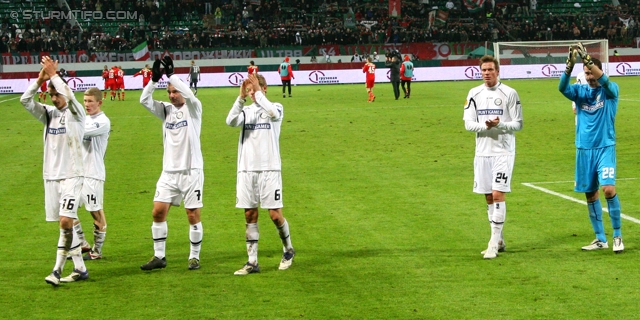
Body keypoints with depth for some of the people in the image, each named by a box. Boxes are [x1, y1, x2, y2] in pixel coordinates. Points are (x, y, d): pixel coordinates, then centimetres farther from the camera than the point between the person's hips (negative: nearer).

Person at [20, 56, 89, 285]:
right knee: (65, 225, 6)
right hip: (51, 176, 6)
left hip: (72, 176, -6)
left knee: (66, 222, -15)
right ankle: (80, 269, 13)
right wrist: (40, 79, -14)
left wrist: (53, 74, -18)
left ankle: (58, 269, -11)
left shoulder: (75, 113, -4)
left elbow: (69, 96, -26)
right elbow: (25, 101, -3)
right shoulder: (49, 113, 9)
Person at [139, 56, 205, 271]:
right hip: (169, 171, 4)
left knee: (193, 215, -1)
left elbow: (189, 95, -25)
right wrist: (154, 79, -15)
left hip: (191, 171, -4)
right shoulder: (166, 110, 9)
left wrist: (171, 74, -24)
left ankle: (195, 257, 12)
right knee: (158, 211, -2)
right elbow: (144, 100, -3)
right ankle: (159, 256, 8)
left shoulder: (193, 108, -3)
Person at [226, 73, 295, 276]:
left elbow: (273, 113, -23)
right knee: (250, 215, 4)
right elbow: (231, 121, -12)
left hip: (269, 169, -3)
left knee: (275, 214, -3)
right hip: (246, 170, 3)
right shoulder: (246, 110, 9)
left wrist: (258, 92, -19)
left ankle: (288, 250, 22)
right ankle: (252, 262, 9)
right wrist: (241, 98, -20)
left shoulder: (276, 107, 2)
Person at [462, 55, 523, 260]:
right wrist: (485, 126, -17)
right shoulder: (474, 94, 6)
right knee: (488, 197, 8)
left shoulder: (509, 93, -4)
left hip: (503, 151, -4)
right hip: (482, 151, 4)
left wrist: (500, 124, -21)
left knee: (498, 194, -13)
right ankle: (499, 241, 21)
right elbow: (468, 123, 3)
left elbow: (518, 124, -3)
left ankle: (494, 243, -11)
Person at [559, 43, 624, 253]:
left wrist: (587, 59, -36)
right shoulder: (580, 91, 6)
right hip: (584, 149, 4)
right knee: (590, 193, 6)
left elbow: (604, 80, -26)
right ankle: (600, 239, 16)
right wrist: (570, 65, -31)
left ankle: (617, 235, -3)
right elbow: (562, 87, -15)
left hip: (605, 148, -4)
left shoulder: (610, 90, -2)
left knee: (608, 189, -17)